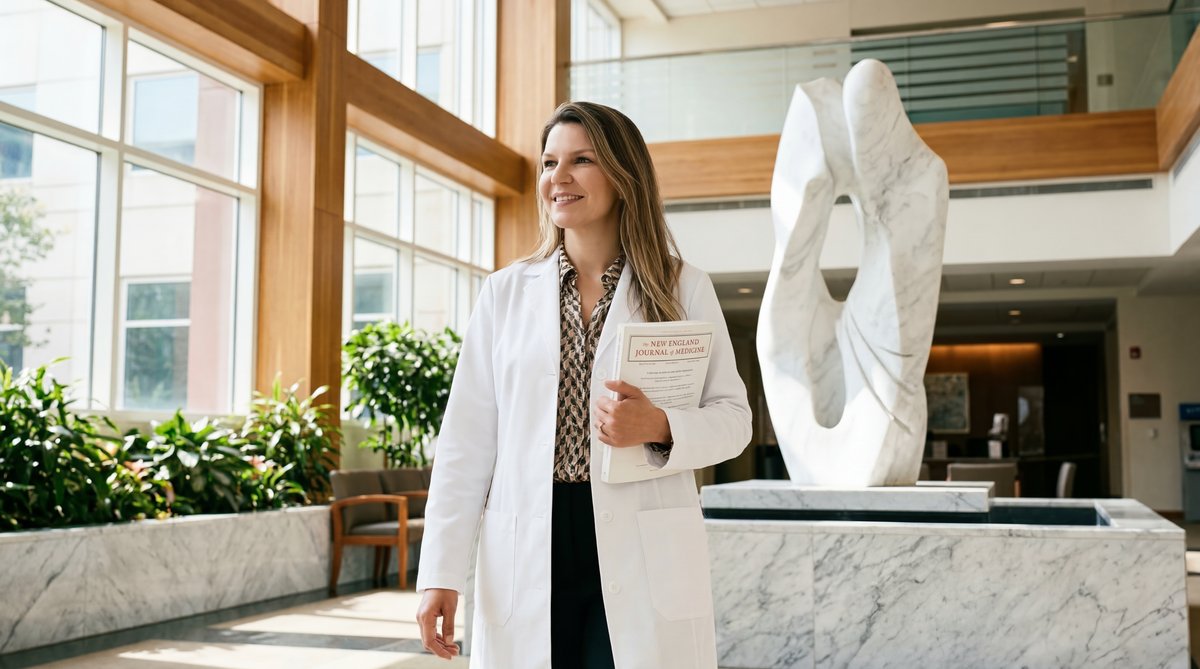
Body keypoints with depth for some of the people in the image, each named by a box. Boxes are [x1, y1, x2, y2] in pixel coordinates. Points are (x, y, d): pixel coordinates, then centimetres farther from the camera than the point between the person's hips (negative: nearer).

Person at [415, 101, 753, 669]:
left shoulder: (683, 289, 4)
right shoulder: (505, 292, 8)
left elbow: (732, 416, 6)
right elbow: (468, 438, 5)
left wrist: (659, 428, -16)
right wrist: (441, 572, 0)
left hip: (644, 563, -1)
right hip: (526, 559, 1)